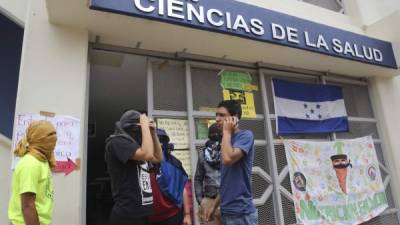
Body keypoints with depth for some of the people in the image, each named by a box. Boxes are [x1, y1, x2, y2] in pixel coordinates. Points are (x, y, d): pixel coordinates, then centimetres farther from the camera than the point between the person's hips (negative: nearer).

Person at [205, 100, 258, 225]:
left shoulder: (245, 135, -11)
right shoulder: (227, 141, 12)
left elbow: (228, 159, -28)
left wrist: (227, 132, -13)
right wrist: (215, 205, 15)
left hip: (241, 213, -8)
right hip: (227, 211, 8)